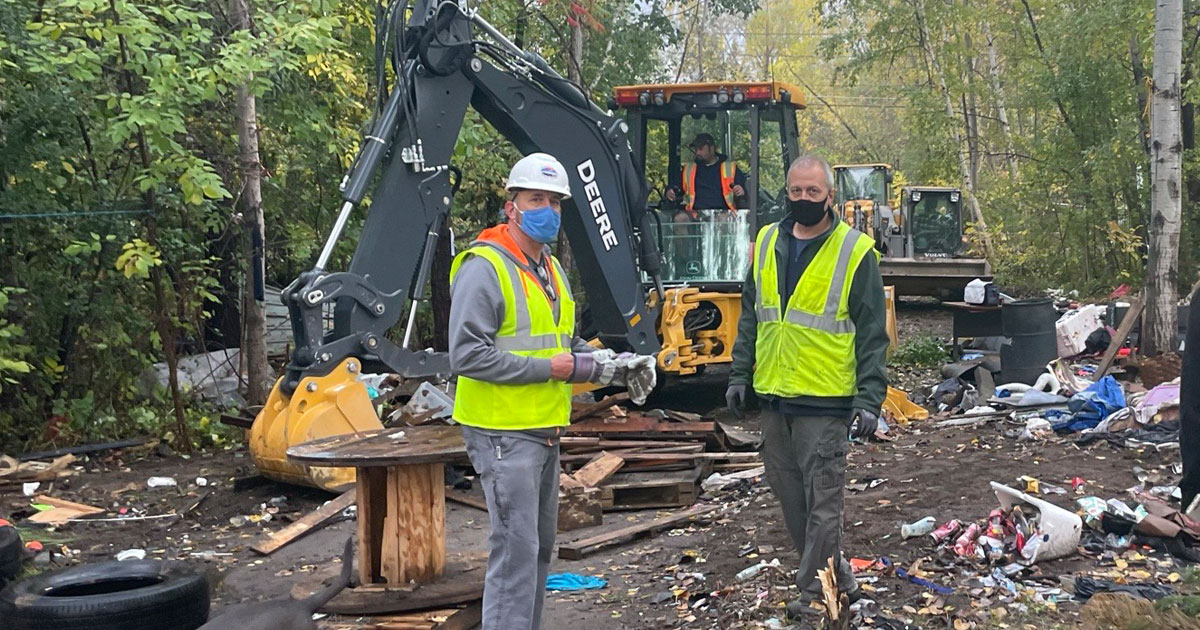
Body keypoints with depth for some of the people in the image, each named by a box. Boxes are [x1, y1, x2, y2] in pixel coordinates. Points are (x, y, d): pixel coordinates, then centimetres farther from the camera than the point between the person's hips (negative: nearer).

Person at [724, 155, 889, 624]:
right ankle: (837, 577, 29)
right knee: (789, 493, 13)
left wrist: (869, 399, -13)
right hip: (774, 396, 6)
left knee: (822, 501, -2)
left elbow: (872, 333, -7)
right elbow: (750, 316, 16)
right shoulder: (767, 243, 9)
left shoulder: (855, 251, -6)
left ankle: (815, 595, 8)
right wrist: (739, 375, 10)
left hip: (826, 400, -6)